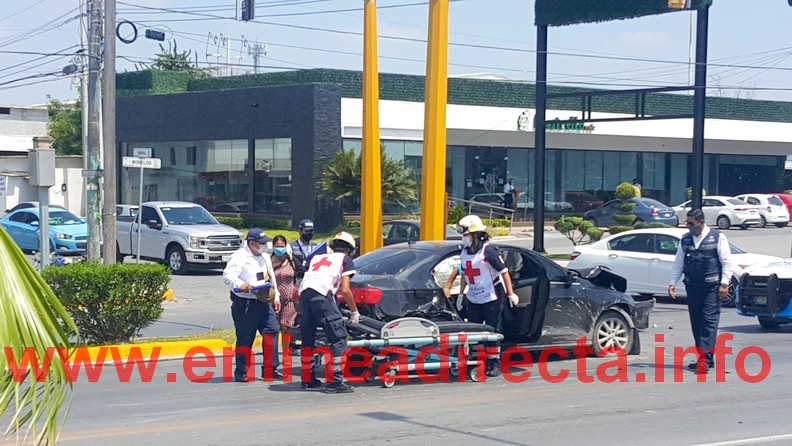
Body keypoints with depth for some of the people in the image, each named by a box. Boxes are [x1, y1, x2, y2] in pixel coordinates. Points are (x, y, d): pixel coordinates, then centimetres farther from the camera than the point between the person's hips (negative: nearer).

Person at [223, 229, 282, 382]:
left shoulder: (265, 257, 17)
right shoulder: (239, 257, -9)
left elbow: (271, 278, 27)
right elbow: (227, 275, -20)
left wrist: (276, 297, 21)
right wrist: (240, 285, -38)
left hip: (264, 303, 8)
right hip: (245, 305, -8)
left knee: (272, 331, 4)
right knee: (245, 339, -4)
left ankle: (269, 369, 12)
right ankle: (241, 373, 5)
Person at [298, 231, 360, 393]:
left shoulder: (318, 257, 34)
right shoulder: (345, 260, 18)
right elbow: (345, 290, 7)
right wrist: (354, 312, 17)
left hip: (304, 292, 6)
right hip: (321, 295, -6)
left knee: (308, 337, 19)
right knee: (339, 338, -1)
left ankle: (308, 379, 27)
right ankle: (335, 381, -8)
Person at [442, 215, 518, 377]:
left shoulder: (488, 250, -15)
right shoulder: (465, 252, 8)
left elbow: (504, 271, -15)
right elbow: (464, 273, 21)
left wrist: (510, 293, -18)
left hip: (492, 298, -7)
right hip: (474, 299, 7)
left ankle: (494, 363, 7)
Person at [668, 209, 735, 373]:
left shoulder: (717, 237, -1)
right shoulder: (685, 240, 13)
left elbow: (727, 262, -2)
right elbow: (678, 264, 16)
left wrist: (724, 284, -9)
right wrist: (672, 283, 5)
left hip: (711, 287, -5)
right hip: (692, 287, 5)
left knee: (710, 322, -11)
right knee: (696, 323, 6)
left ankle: (705, 358, -18)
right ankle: (705, 359, 13)